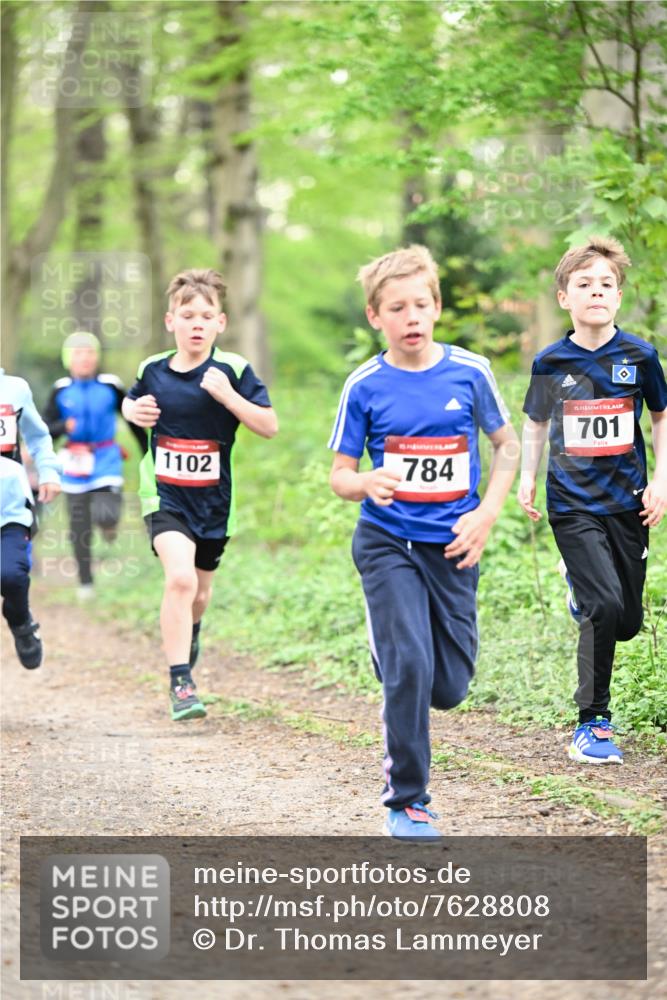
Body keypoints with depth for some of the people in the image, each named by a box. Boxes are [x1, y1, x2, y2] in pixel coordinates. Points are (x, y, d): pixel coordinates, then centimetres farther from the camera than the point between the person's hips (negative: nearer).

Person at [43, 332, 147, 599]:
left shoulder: (111, 387, -3)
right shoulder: (61, 391, -1)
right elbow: (45, 430, 1)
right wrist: (64, 427, -20)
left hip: (106, 460, -1)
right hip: (75, 464, 1)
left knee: (106, 517, -19)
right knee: (79, 526, 5)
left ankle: (108, 522, 20)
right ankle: (85, 582, 20)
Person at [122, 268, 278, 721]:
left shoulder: (232, 369, -10)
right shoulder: (153, 369, -3)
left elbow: (270, 426, -12)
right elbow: (131, 401, 19)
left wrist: (228, 395, -24)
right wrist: (134, 410, -4)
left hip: (212, 498, 1)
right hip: (164, 495, -1)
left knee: (200, 589, 19)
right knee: (180, 577, -23)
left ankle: (190, 629, 57)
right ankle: (181, 683, -17)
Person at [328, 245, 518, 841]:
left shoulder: (470, 373, -2)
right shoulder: (365, 387, -4)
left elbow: (507, 445, 10)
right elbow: (339, 476, 1)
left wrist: (487, 513, -3)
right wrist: (367, 483, -22)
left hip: (453, 546, 2)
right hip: (388, 544, -2)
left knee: (449, 688, 3)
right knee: (410, 665, -16)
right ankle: (406, 802, -2)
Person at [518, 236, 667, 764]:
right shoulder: (551, 362, -2)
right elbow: (536, 422, 15)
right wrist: (528, 477, 6)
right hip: (573, 503, -2)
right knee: (604, 605, -19)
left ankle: (582, 595, 44)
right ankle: (592, 722, -5)